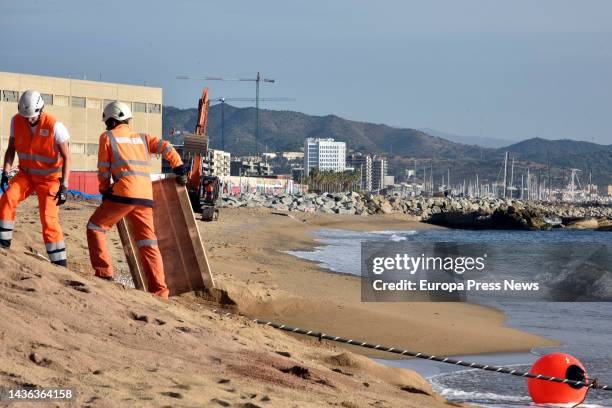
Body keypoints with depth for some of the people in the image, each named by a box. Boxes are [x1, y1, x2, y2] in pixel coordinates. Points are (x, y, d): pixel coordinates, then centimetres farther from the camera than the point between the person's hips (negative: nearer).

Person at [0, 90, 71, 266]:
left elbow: (66, 157, -17)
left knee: (49, 220, -12)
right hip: (26, 174, 4)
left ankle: (60, 263, -5)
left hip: (49, 178, -4)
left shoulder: (54, 126, -21)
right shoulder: (16, 121, -8)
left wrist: (64, 186, -22)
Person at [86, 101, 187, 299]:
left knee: (95, 227, 11)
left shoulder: (107, 137, 10)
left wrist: (105, 191, 22)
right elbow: (166, 147, 12)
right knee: (148, 243, 6)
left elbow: (103, 170, 10)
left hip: (123, 194, -5)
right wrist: (180, 170, 17)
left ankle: (104, 273, 0)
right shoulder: (142, 138, 22)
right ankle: (159, 290, 0)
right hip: (146, 197, 5)